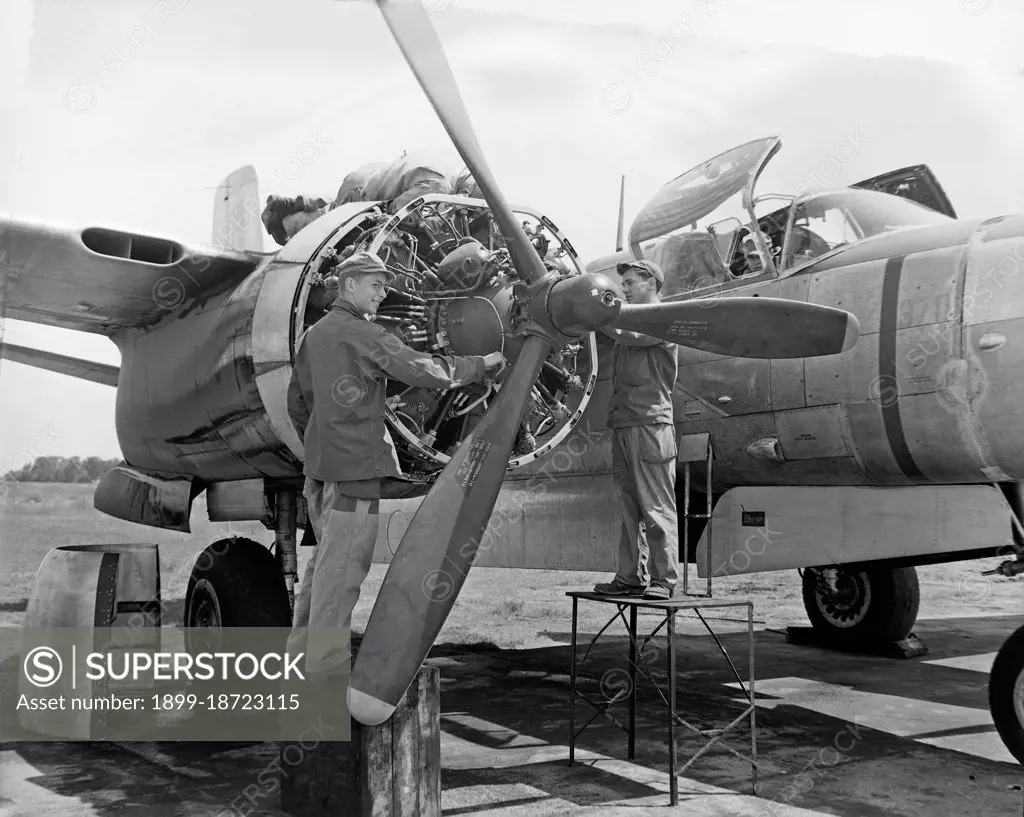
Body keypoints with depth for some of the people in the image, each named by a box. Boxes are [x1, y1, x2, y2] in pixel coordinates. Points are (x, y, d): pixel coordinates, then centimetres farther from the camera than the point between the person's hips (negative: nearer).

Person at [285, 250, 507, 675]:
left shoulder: (314, 334, 16)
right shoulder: (361, 334, -12)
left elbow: (297, 403, 23)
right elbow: (423, 370, -19)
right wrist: (482, 365, -8)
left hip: (320, 464, 9)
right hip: (355, 464, -9)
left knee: (325, 556, 18)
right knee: (344, 562, -4)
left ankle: (301, 643, 24)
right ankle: (327, 658, 0)